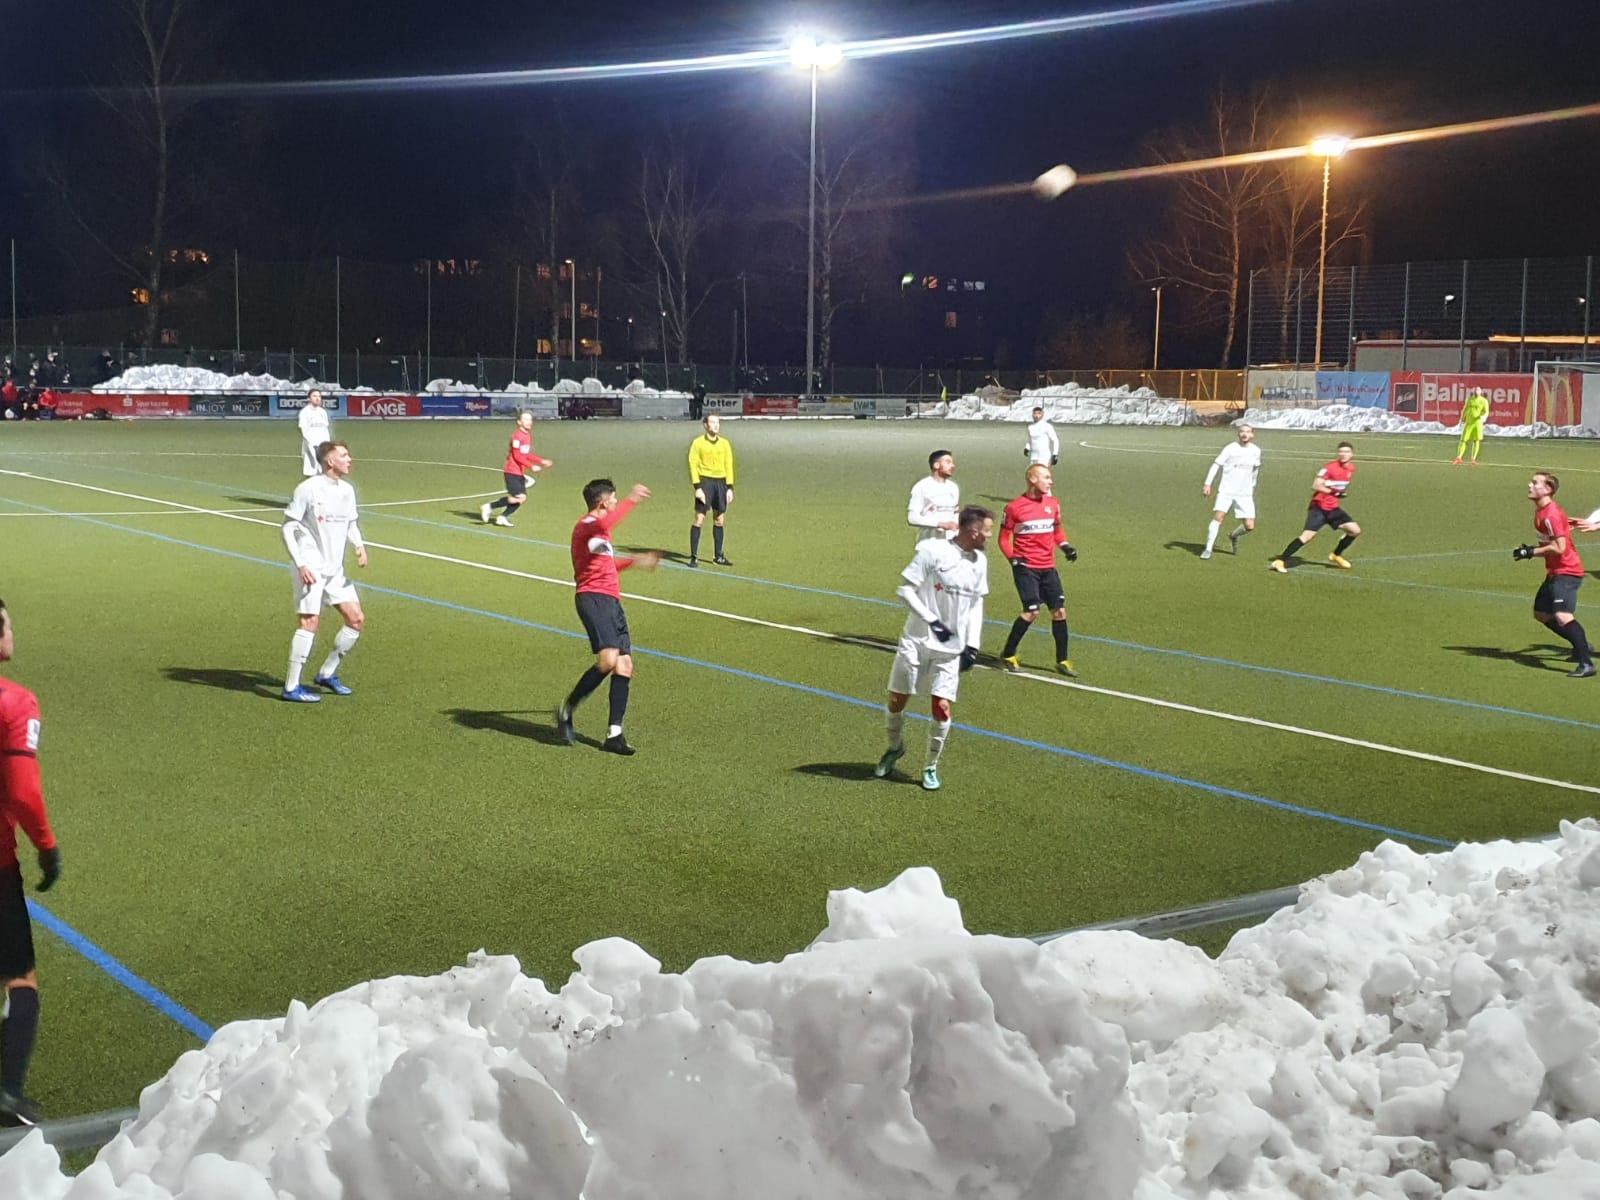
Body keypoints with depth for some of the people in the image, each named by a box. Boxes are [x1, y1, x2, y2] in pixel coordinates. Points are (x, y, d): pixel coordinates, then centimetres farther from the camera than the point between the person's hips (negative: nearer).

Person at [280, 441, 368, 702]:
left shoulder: (347, 490, 9)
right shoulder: (308, 489, -12)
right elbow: (288, 528, -9)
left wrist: (359, 546, 0)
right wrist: (300, 564, -17)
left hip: (335, 570, 7)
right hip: (311, 568, -7)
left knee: (357, 619, 5)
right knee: (309, 622, -13)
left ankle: (327, 674, 20)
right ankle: (291, 687, -3)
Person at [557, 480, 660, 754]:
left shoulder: (597, 530, 25)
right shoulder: (587, 524, -8)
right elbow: (606, 524, -35)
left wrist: (634, 561, 51)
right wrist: (631, 499, -28)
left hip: (610, 601, 10)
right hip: (593, 598, -10)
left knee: (624, 666, 1)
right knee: (609, 659, -24)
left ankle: (614, 735, 1)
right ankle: (567, 710, -6)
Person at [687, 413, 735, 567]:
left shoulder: (725, 443, 10)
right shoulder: (698, 443, -2)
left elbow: (729, 466, 12)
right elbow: (693, 465, -5)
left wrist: (730, 488, 5)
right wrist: (697, 487, -14)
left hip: (721, 482, 4)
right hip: (705, 481, -4)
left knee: (719, 520, 8)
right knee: (699, 519, -7)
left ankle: (719, 556, 17)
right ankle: (694, 557, -3)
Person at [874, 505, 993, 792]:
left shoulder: (980, 561, 5)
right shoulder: (933, 550, -14)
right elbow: (905, 589, -12)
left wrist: (973, 645, 6)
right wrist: (932, 620, -18)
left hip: (951, 649, 3)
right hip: (917, 642, -3)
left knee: (942, 708, -6)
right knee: (896, 702, 5)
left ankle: (931, 766, 14)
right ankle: (895, 747, 34)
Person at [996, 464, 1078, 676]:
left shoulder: (1053, 503, 8)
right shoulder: (1014, 507, -7)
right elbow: (1004, 538, -1)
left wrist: (1065, 546, 2)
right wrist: (1014, 559, -15)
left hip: (1048, 567, 6)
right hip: (1026, 567, -6)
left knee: (1059, 610, 3)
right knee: (1032, 611, -13)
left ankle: (1062, 660, 15)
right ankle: (1008, 656, 2)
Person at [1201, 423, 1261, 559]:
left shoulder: (1256, 451, 4)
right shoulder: (1230, 448, -7)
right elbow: (1216, 464, -8)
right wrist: (1207, 484, -17)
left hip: (1245, 493, 3)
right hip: (1226, 490, -3)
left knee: (1250, 526, -5)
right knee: (1218, 516, -21)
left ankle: (1234, 536, 28)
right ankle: (1208, 549, -13)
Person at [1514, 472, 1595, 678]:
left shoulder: (1552, 514, -21)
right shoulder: (1540, 511, 10)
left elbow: (1559, 547, -25)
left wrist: (1531, 552, -16)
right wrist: (1530, 551, 6)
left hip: (1567, 572, -11)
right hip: (1554, 572, 11)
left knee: (1562, 616, -25)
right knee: (1541, 614, 19)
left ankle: (1586, 664, -27)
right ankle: (1582, 645, 31)